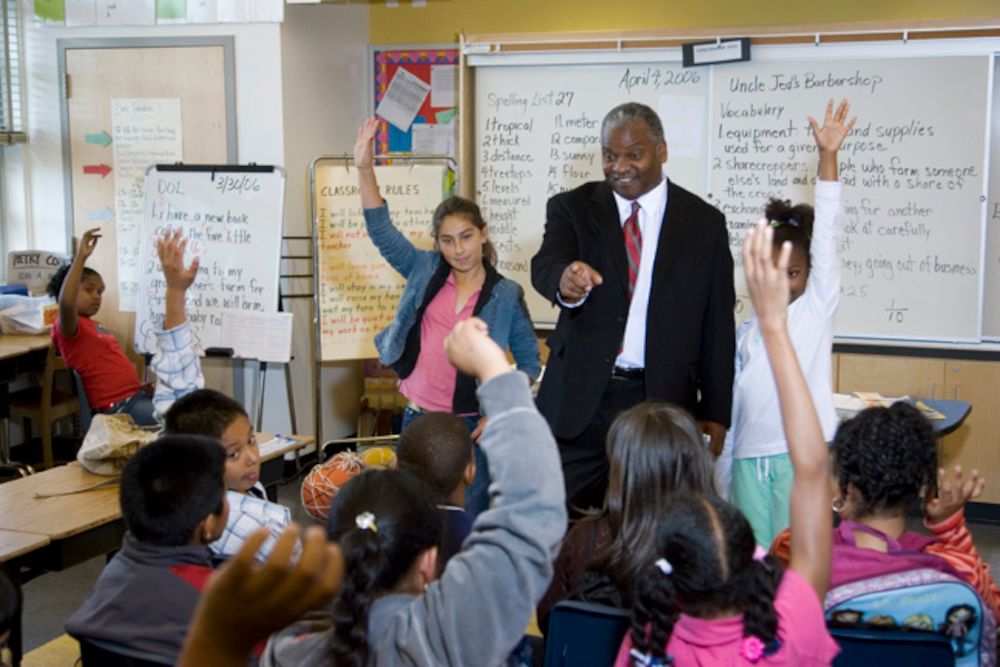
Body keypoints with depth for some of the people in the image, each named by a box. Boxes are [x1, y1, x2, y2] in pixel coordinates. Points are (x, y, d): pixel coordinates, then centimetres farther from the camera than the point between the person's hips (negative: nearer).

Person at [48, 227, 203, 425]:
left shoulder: (96, 326, 22)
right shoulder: (68, 325, -9)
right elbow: (65, 303, -33)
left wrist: (140, 386, 4)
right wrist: (81, 256, -37)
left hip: (136, 395, 10)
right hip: (118, 406, -10)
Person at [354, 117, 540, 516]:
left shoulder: (506, 295, 0)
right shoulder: (425, 271, 5)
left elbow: (529, 362, 5)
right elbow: (382, 231, -2)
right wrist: (364, 170, -13)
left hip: (470, 426, -2)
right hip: (417, 420, 2)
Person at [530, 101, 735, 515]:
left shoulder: (705, 224, 6)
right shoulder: (572, 208, 6)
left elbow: (718, 328, 5)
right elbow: (544, 267, -13)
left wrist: (716, 414, 1)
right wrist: (565, 281, -38)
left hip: (663, 403, 0)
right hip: (580, 399, 1)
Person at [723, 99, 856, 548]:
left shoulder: (817, 307, 3)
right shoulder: (745, 333, 14)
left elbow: (826, 235, -6)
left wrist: (827, 157, -13)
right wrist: (720, 474, 16)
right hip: (749, 455, 5)